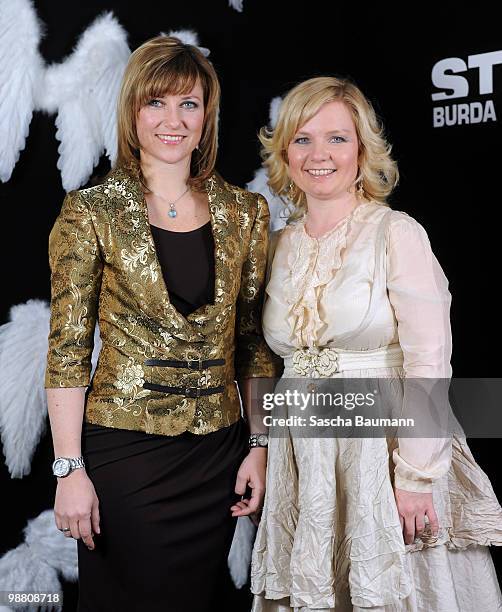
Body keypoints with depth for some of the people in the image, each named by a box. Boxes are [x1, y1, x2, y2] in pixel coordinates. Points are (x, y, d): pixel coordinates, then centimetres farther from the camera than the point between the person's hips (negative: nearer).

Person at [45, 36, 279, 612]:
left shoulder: (243, 212, 3)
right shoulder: (92, 213, -6)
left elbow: (253, 341, 7)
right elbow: (68, 350, -7)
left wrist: (260, 444, 3)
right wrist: (70, 469, -10)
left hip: (218, 455, 4)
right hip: (124, 451, -3)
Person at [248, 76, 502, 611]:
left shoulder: (396, 233, -9)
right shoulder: (279, 246, 8)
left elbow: (428, 366, -13)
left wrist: (416, 479, -15)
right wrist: (261, 454, 10)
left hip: (384, 451, -4)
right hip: (303, 462, 5)